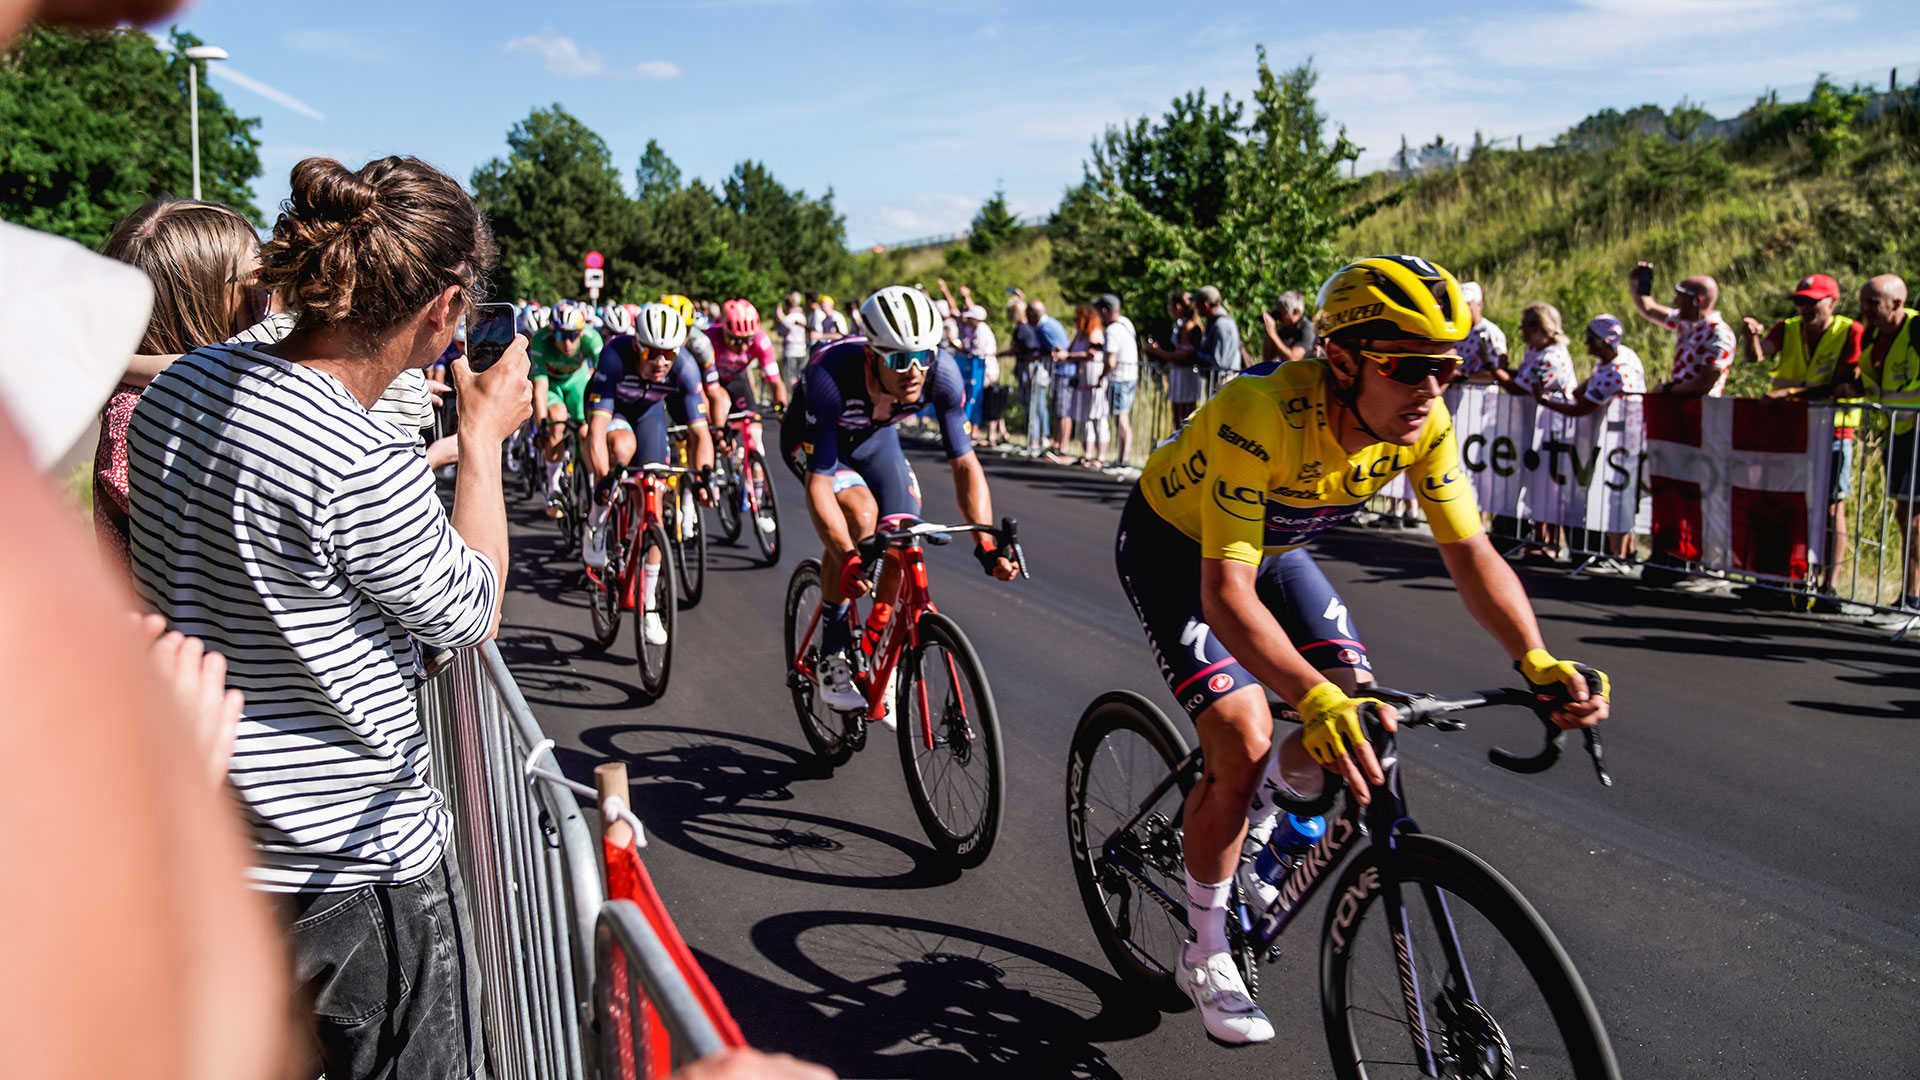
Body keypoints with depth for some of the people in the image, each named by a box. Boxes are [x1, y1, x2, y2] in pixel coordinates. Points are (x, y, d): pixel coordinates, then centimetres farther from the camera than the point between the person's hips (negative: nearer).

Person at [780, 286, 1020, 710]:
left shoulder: (942, 376, -31)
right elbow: (819, 484, -41)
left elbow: (965, 462, -23)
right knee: (861, 513, -31)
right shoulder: (831, 376, -41)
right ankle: (832, 658, -16)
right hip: (811, 440, -4)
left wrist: (986, 543, -34)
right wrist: (847, 557, -53)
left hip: (874, 437, 4)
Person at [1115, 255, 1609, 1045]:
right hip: (1175, 545, -6)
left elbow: (1470, 552, -18)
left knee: (1368, 725, -7)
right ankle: (1204, 957, 3)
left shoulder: (1425, 424, -22)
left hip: (1275, 545, 6)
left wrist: (1537, 662, -35)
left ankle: (1255, 814, 25)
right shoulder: (1262, 415, -40)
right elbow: (1226, 591, -44)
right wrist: (1313, 700, -58)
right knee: (1243, 742, -19)